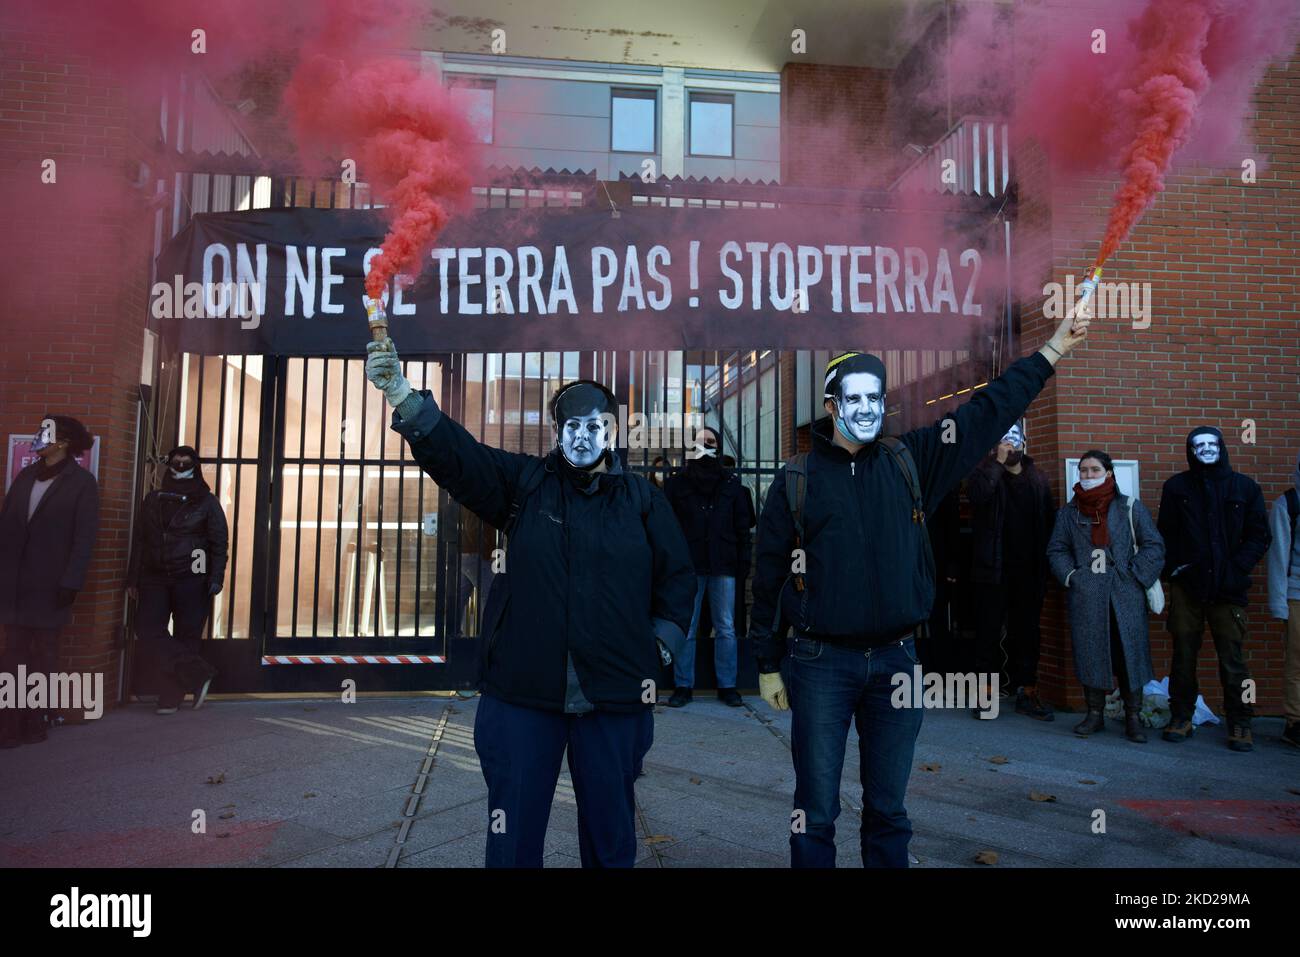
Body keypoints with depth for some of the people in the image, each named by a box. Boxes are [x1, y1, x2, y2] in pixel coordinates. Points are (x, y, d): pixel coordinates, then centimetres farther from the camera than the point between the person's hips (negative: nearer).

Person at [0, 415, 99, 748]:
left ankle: (35, 723, 13)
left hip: (49, 585, -5)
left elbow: (84, 537, -9)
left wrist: (71, 582, -16)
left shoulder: (82, 482, -4)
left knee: (42, 655, 5)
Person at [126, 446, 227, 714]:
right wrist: (133, 578, 9)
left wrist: (216, 578, -12)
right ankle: (198, 675, -7)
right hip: (154, 578, 4)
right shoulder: (153, 499, 13)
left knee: (186, 636, -1)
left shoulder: (206, 502, 2)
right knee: (148, 630, -10)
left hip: (192, 579, -3)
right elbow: (140, 540, 14)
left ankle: (172, 696, 9)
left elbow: (219, 542, -2)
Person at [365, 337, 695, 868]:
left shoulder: (643, 498, 6)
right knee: (513, 829, 11)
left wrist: (658, 649, 0)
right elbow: (454, 451, -11)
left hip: (615, 697, 1)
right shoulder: (523, 480, 4)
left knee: (611, 829, 16)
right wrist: (401, 393, -26)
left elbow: (677, 577, 9)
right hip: (523, 690, 0)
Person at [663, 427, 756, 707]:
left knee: (726, 629, 6)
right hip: (688, 566, -1)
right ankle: (682, 686, 12)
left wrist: (743, 564, 1)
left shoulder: (732, 483, 10)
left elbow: (743, 527, 9)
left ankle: (727, 686, 15)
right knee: (685, 629, 3)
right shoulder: (677, 484, 7)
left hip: (724, 566, 1)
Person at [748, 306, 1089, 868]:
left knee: (889, 807, 16)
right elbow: (769, 575, 0)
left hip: (896, 661, 3)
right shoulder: (797, 479, -2)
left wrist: (1054, 348, 4)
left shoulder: (909, 462, 5)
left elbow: (987, 414, 5)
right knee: (816, 809, 6)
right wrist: (768, 665, 2)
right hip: (820, 663, -2)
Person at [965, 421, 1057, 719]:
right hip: (993, 568, -3)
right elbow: (976, 493, -24)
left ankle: (1027, 692, 17)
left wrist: (1046, 558, 1)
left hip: (1029, 570, 4)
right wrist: (998, 461, -17)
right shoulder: (986, 472, 0)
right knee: (989, 630, 2)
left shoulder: (1038, 479, 12)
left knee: (1027, 631, 9)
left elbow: (1050, 519, 10)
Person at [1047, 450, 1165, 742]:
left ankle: (1133, 718, 12)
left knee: (1129, 653, 1)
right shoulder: (1069, 512, 11)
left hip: (1125, 595, -1)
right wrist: (1071, 576, 0)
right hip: (1085, 595, 2)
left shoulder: (1130, 508, 4)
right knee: (1089, 652, 4)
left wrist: (1134, 576, -6)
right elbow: (1056, 550, 14)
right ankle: (1095, 714, 16)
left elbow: (1153, 546, 3)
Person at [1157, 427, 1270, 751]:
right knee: (1183, 655, 6)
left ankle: (1240, 724, 13)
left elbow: (1259, 535, 6)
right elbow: (1165, 534, 9)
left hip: (1228, 589, 0)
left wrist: (1238, 567, -6)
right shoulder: (1176, 487, 7)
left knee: (1233, 658, 0)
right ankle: (1181, 717, 16)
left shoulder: (1245, 487, 7)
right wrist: (1172, 566, -4)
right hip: (1186, 586, 1)